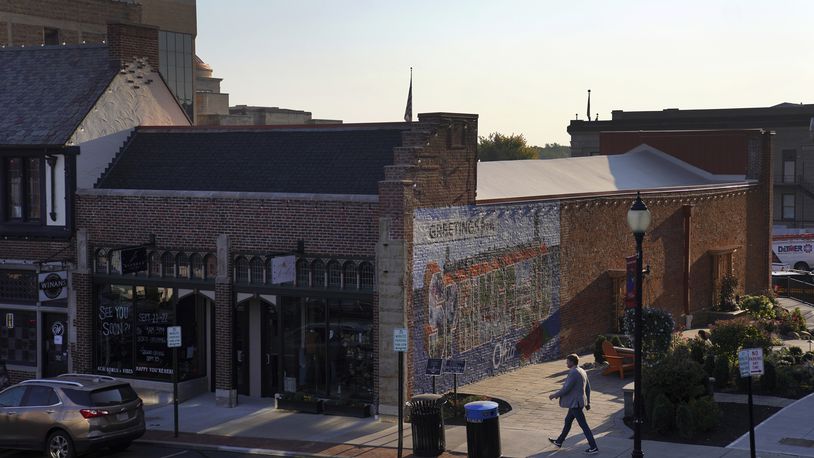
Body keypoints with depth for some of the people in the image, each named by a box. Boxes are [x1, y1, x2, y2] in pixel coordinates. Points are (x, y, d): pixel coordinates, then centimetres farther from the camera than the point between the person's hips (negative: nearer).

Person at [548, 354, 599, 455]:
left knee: (583, 425, -5)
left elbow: (566, 389, -22)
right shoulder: (582, 371, 9)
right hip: (577, 402, 10)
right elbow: (588, 388, 14)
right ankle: (559, 442, 36)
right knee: (568, 421, 22)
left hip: (575, 403, -10)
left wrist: (554, 395, -9)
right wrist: (588, 402, 20)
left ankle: (594, 448, -1)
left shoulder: (573, 373, -22)